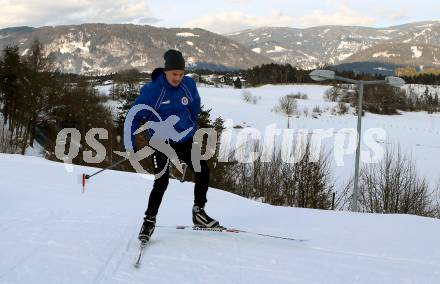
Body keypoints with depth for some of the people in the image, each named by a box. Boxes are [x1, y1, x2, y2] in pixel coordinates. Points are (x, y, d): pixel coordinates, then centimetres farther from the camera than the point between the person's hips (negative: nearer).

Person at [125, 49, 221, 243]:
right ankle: (149, 221, 7)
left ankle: (199, 212, 14)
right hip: (161, 142, -4)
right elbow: (135, 116, -11)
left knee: (203, 171, -5)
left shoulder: (189, 85, -5)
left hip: (184, 140, 4)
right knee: (161, 182, -11)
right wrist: (130, 145, -12)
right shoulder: (152, 90, -18)